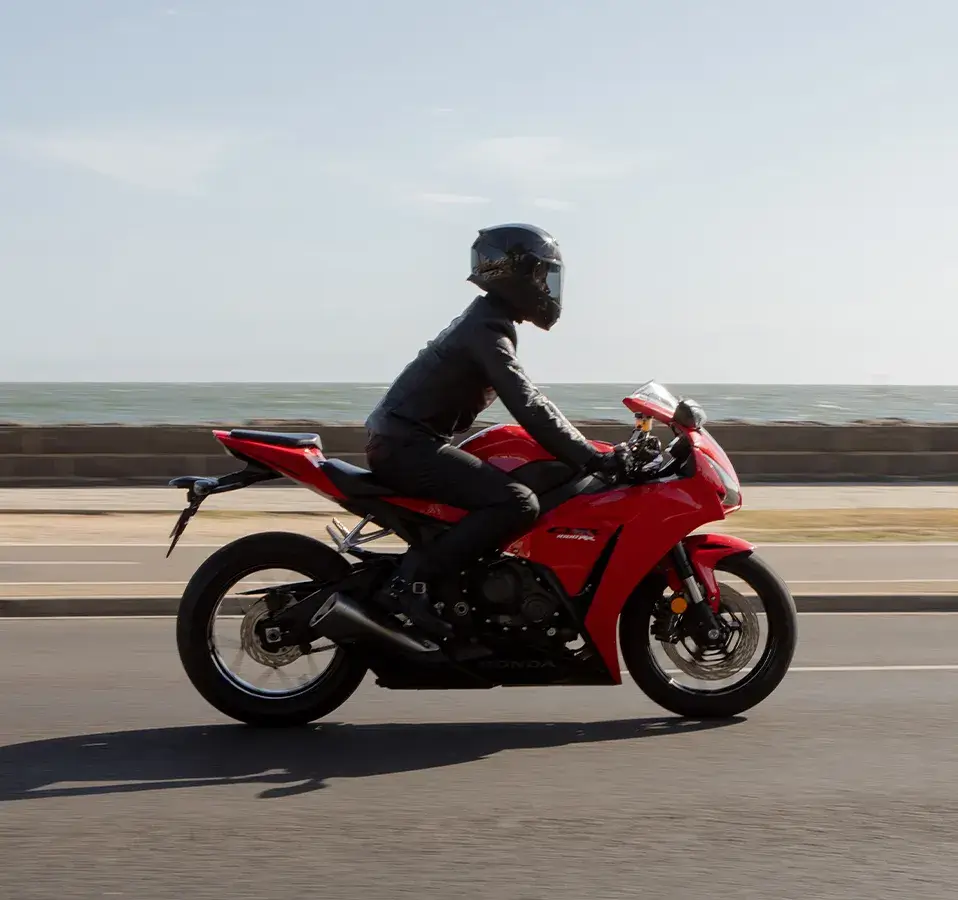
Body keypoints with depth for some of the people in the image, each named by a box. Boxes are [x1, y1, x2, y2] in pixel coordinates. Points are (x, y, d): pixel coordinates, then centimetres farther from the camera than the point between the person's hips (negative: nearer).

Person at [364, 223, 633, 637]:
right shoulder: (486, 329, -15)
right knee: (519, 504, -24)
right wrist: (593, 459, -26)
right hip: (407, 447, -11)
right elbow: (528, 408, -24)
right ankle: (411, 579, -24)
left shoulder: (486, 320, 18)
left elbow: (527, 400, 23)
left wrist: (588, 451, 19)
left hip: (402, 441, 11)